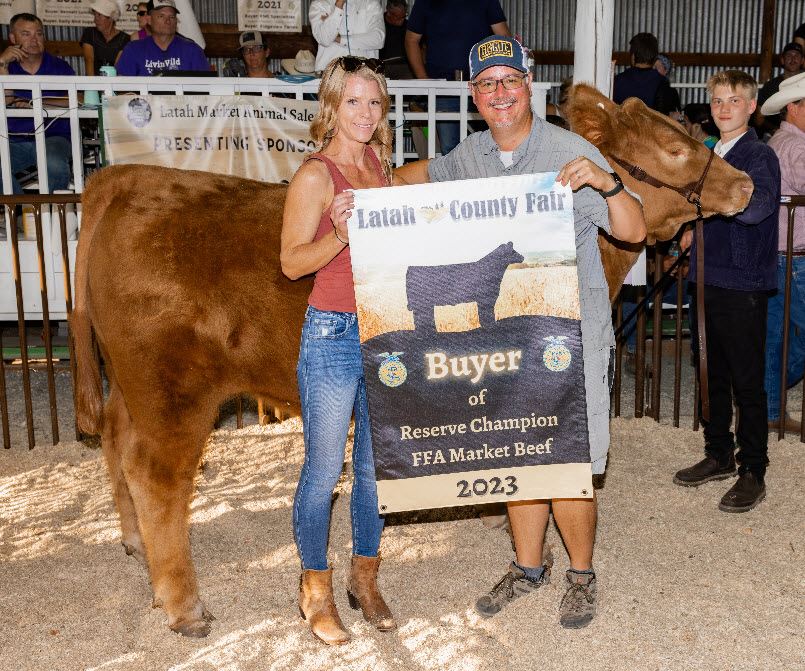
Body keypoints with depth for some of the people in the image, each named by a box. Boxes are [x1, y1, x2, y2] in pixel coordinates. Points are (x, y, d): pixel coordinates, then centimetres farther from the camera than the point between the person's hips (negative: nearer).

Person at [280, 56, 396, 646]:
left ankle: (365, 580, 33)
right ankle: (316, 589, 25)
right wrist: (340, 235, -28)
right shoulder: (315, 176, -10)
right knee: (324, 470, 5)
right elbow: (292, 262, -12)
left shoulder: (380, 163, 10)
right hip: (333, 336, -6)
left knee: (378, 465, 14)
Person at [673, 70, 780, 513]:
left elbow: (757, 206, -28)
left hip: (742, 283, -7)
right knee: (711, 374, 15)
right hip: (706, 278, 8)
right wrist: (694, 230, 10)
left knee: (747, 383, 0)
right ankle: (719, 456, 29)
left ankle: (753, 473, 11)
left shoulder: (759, 156, -9)